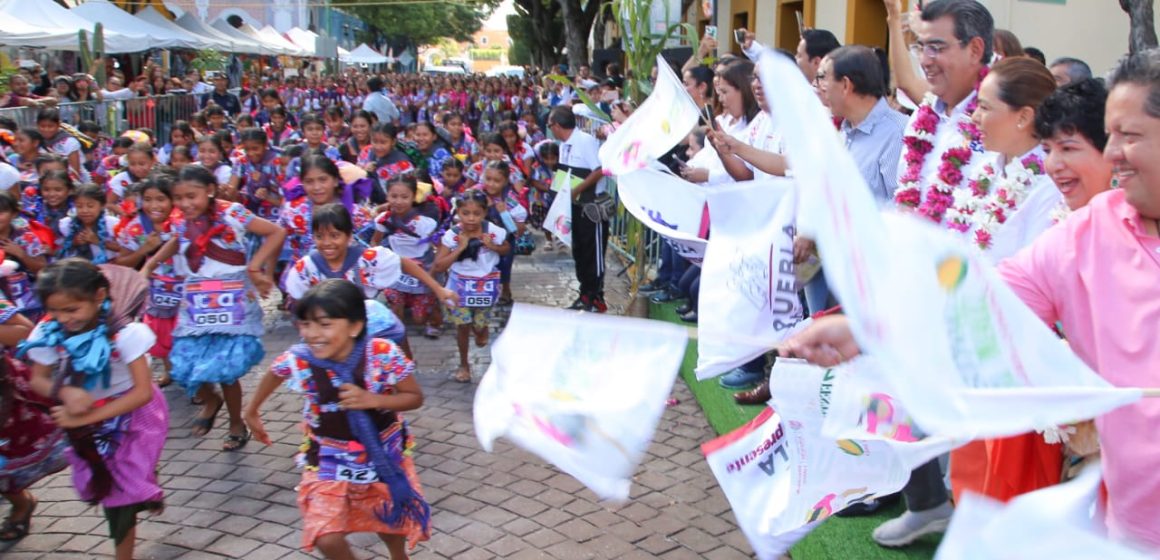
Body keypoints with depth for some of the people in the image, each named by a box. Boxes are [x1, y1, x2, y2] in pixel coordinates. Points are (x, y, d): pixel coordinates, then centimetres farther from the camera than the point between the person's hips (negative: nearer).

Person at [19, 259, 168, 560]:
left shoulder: (124, 333, -31)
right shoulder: (49, 333, -19)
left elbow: (143, 392, -29)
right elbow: (38, 380, -6)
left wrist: (87, 418, -33)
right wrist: (65, 392, -30)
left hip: (131, 413, -4)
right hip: (89, 420, 4)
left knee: (123, 491, -1)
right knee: (110, 488, 14)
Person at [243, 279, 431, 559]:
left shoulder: (383, 354, -28)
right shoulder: (298, 360, -24)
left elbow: (415, 397, -15)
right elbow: (273, 375, 1)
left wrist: (371, 400, -32)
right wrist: (252, 411, 17)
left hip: (383, 454, 0)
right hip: (329, 459, 0)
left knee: (391, 519, 23)